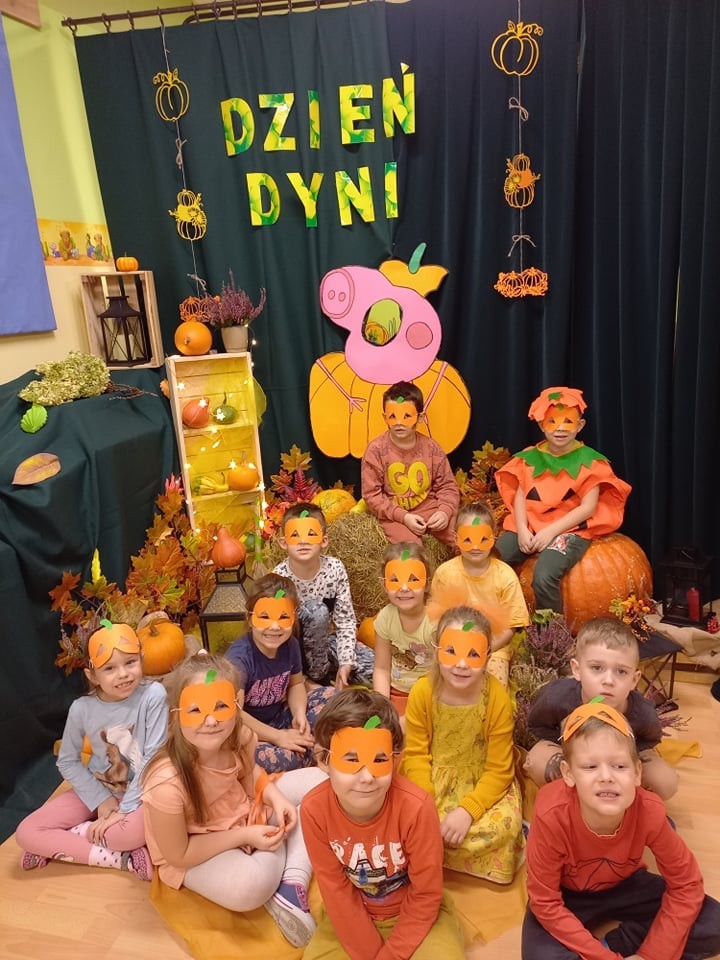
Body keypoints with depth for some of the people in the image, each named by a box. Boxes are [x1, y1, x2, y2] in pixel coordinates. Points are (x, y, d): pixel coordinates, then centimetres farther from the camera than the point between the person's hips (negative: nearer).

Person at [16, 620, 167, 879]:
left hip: (140, 792, -3)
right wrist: (100, 800, -10)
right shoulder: (82, 708, -14)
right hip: (97, 789, 4)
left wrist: (125, 808, -21)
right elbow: (67, 762, -1)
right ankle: (122, 858, -15)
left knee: (139, 829, -37)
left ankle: (59, 844, -10)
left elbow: (153, 756, -21)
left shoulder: (153, 695, -23)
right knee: (26, 833, -12)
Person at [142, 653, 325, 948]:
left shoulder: (239, 737, -20)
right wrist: (245, 836, -23)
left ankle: (291, 885, -9)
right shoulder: (167, 783, -36)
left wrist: (275, 796, -14)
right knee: (250, 887, -37)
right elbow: (178, 855, -22)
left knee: (315, 781, -2)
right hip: (194, 855, -7)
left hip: (244, 815, 7)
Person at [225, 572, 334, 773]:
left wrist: (299, 714, -11)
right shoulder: (239, 656, -27)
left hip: (278, 721, 6)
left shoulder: (290, 644, -8)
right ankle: (312, 753, -14)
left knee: (330, 695, -2)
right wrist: (277, 737, -27)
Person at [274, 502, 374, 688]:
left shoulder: (334, 568, -15)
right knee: (317, 610, -33)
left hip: (325, 640, 3)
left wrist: (346, 663, -20)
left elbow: (346, 621, -9)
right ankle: (318, 675, -14)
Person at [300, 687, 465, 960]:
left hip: (416, 912, -2)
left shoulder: (416, 807, -31)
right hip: (352, 915, 2)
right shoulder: (314, 809, -24)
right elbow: (337, 891, -11)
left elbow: (425, 896, -17)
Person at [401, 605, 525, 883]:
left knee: (503, 826, -26)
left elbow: (498, 770, -15)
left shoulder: (498, 698, -20)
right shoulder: (422, 691, -17)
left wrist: (467, 810, -27)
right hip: (433, 778, 0)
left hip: (482, 784, 0)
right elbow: (416, 754, -9)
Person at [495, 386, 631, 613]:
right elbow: (519, 497, 5)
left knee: (544, 576, -31)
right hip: (529, 525, 4)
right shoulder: (530, 457, 9)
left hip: (569, 528, -4)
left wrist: (551, 531, -17)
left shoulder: (589, 460, -1)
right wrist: (522, 530, -13)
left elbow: (588, 507, -8)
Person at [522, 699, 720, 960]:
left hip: (623, 885, 4)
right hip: (566, 894, -3)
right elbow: (545, 903, -24)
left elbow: (685, 884, -13)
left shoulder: (649, 812, -29)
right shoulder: (552, 817, -36)